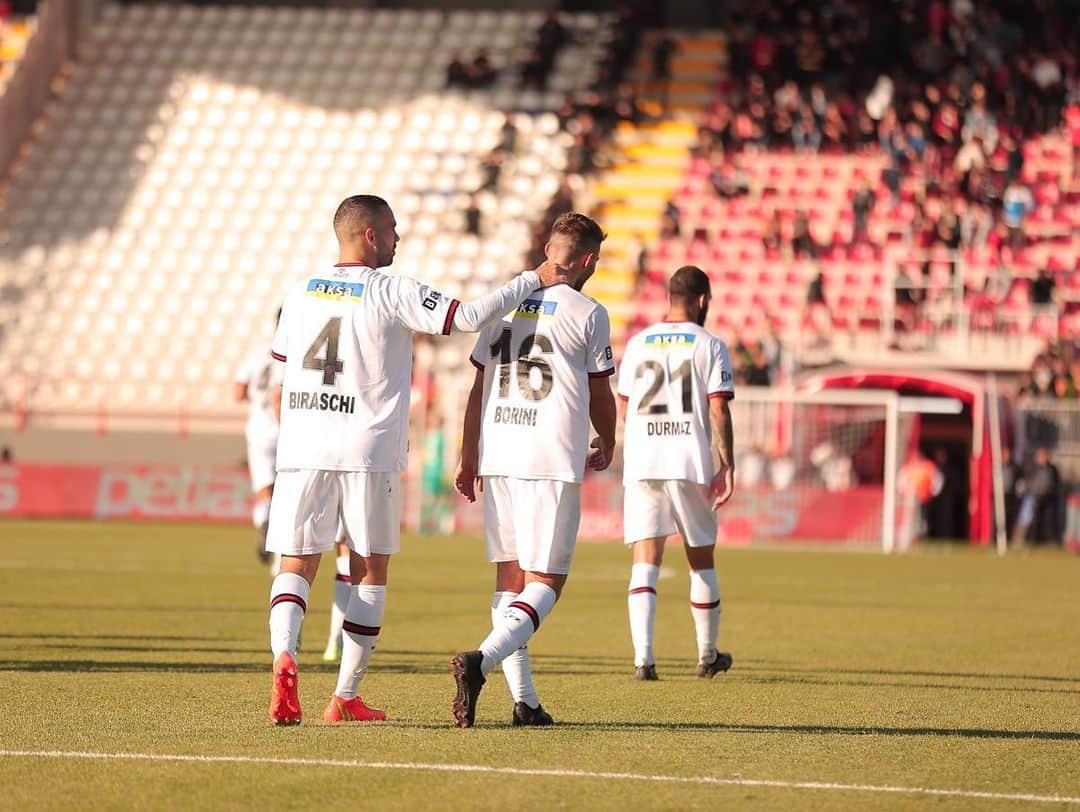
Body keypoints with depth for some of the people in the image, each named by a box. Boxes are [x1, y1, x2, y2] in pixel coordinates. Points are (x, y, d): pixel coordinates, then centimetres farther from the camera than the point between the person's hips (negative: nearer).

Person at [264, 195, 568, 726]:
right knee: (370, 570, 9)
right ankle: (345, 698, 7)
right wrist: (533, 280, -4)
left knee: (296, 564, 5)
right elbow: (468, 318, -14)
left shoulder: (301, 293, 10)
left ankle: (284, 654, -24)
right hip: (369, 452, -3)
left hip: (302, 451, 3)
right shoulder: (391, 293, -6)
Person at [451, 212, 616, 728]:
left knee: (510, 576, 10)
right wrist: (607, 445, 25)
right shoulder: (587, 314, -3)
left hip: (497, 459, 5)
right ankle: (482, 660, -25)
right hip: (552, 461, -5)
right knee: (545, 583, -2)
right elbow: (600, 395, 6)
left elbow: (479, 389, 12)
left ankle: (524, 700, 8)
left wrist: (468, 459, 17)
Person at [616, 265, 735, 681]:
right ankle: (708, 655, 25)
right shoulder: (710, 346, -1)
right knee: (701, 561, 14)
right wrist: (727, 465, -4)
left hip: (641, 465, 2)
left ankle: (643, 658, -19)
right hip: (692, 466, -2)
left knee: (644, 563, -4)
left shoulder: (638, 344, 10)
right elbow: (718, 411, -7)